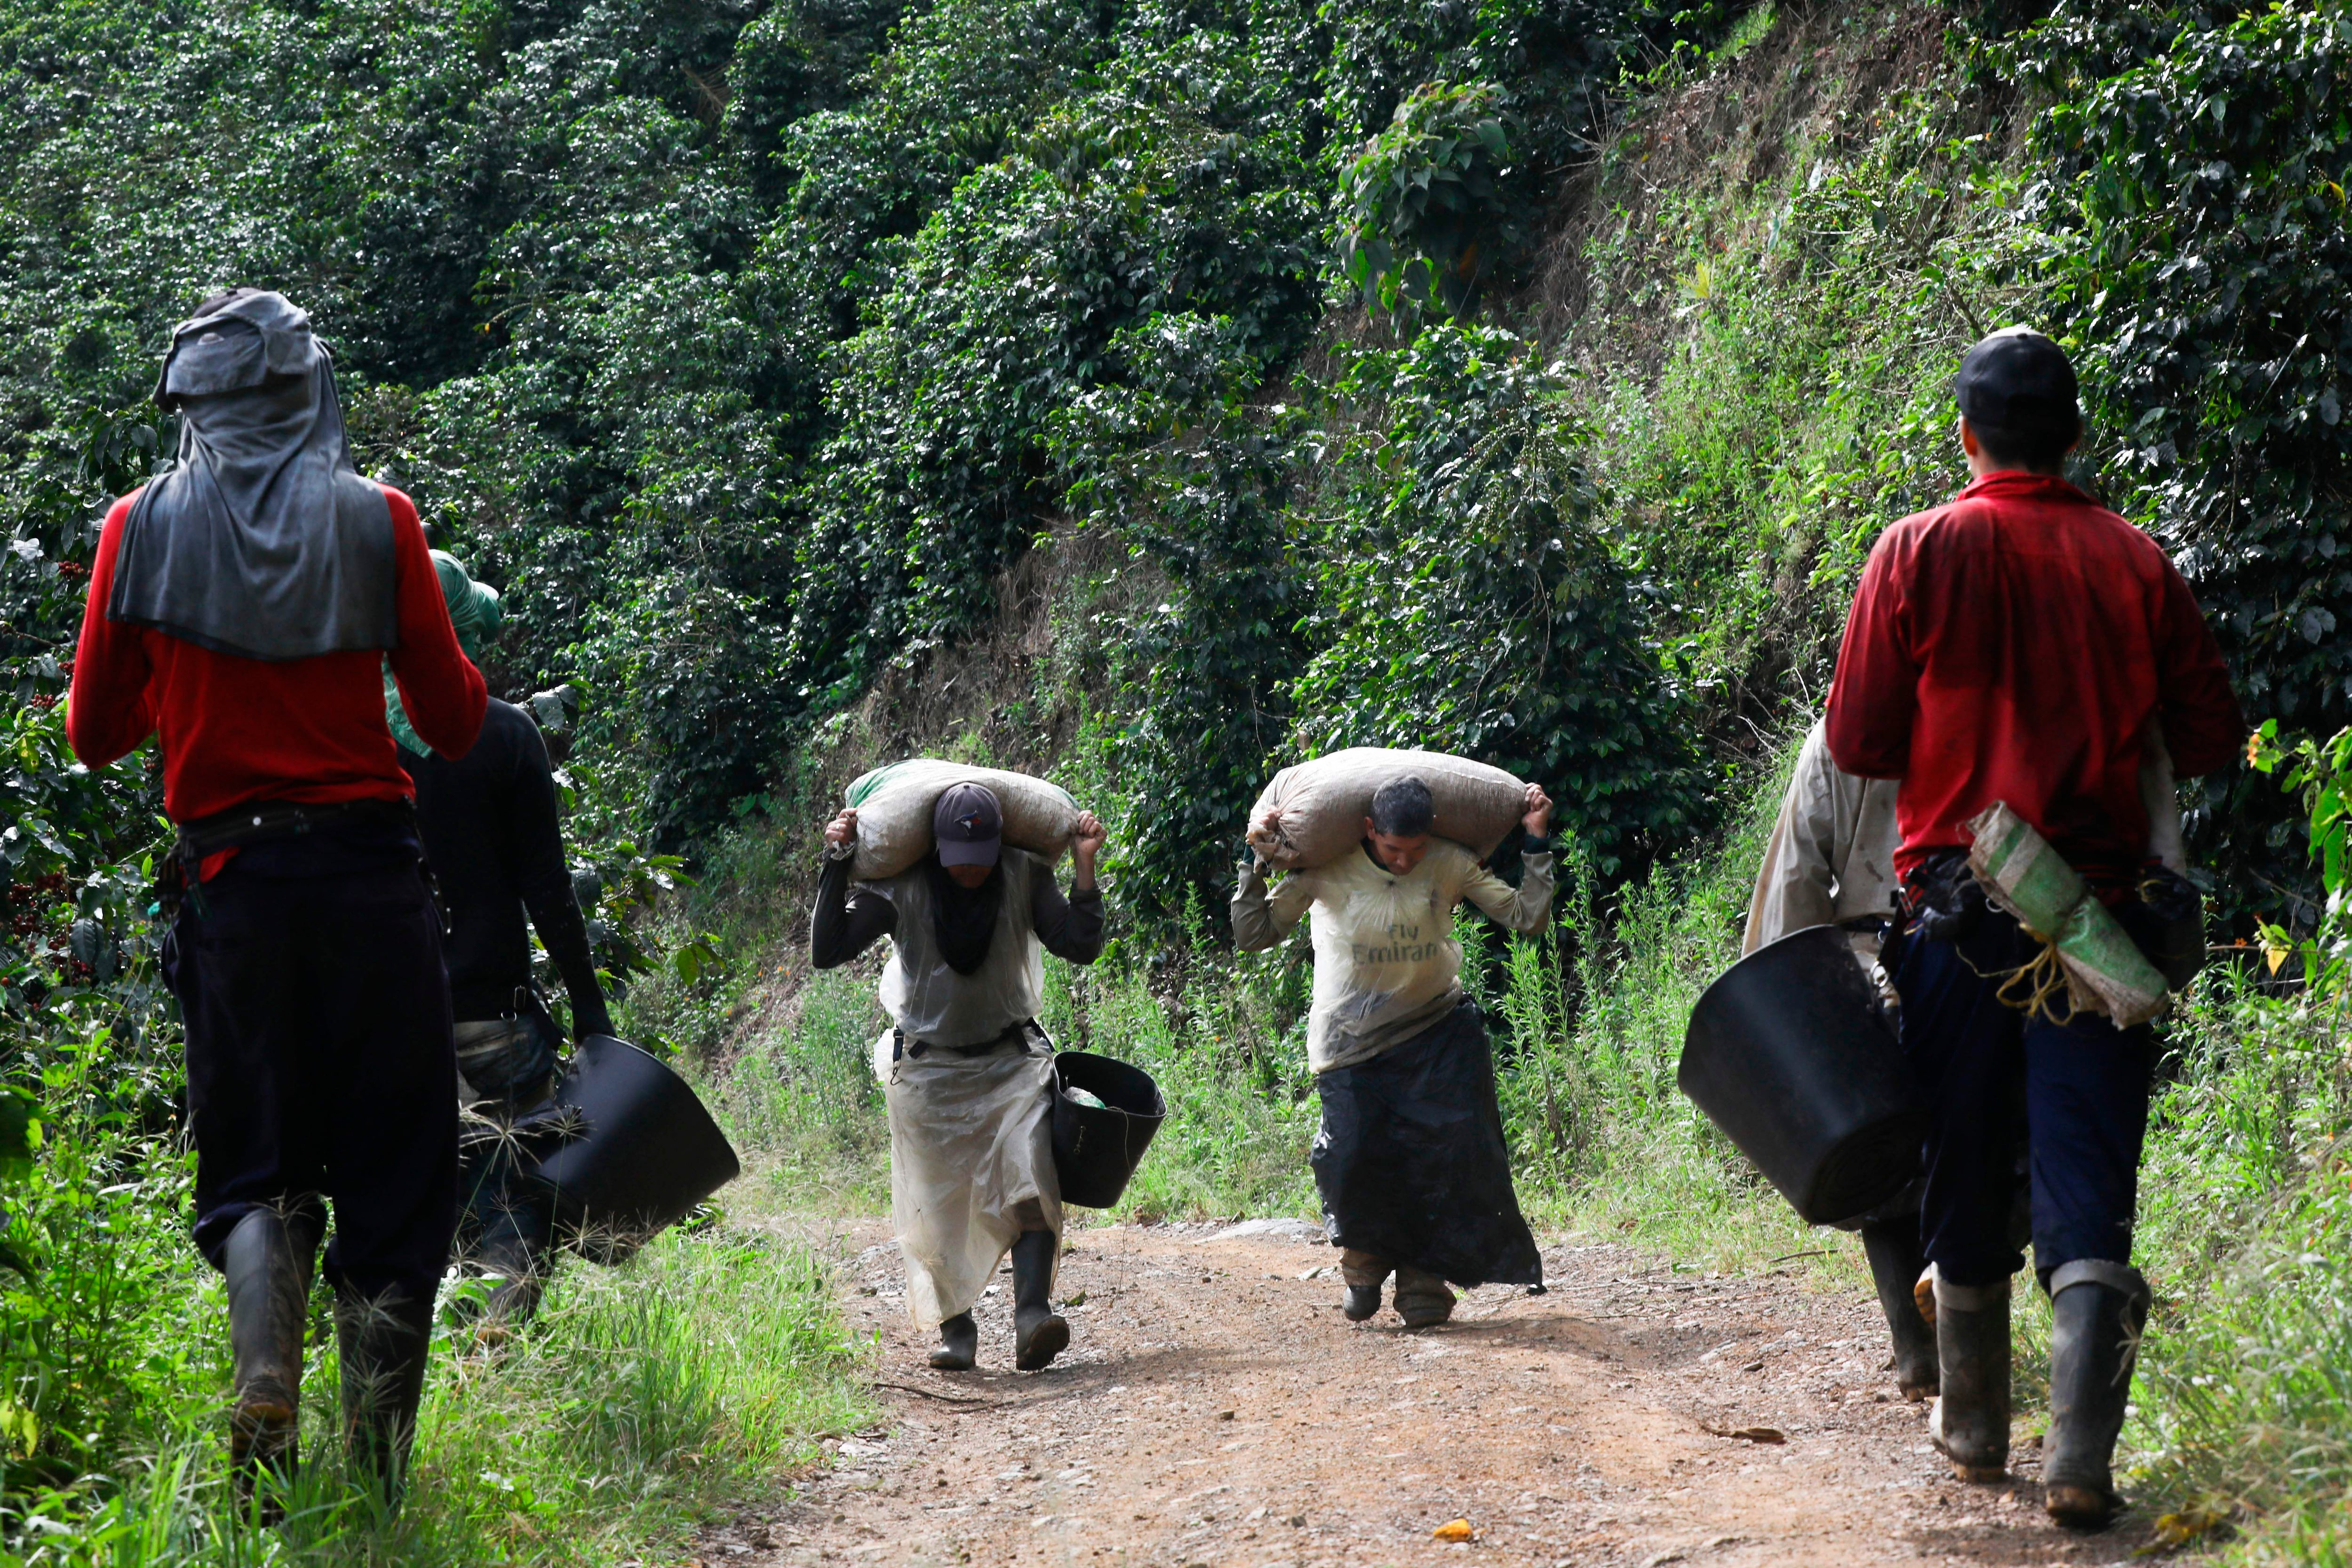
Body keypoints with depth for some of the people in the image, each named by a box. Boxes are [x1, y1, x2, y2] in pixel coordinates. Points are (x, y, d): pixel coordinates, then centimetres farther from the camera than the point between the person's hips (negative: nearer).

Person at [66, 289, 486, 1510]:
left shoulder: (144, 527, 1)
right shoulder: (375, 521, -1)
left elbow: (94, 732, 7)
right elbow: (453, 721, 4)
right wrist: (442, 644, 23)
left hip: (232, 883, 1)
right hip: (371, 875, -1)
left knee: (253, 1166, 12)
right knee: (394, 1175, 7)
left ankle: (264, 1384, -15)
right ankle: (378, 1471, 4)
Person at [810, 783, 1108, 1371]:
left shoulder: (1025, 878, -8)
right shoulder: (901, 888, -12)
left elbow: (1082, 946, -8)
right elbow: (826, 951, -15)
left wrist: (1085, 869, -17)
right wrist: (837, 868, -23)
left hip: (1011, 1062, 0)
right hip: (928, 1070, 0)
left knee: (1029, 1182, -19)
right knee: (938, 1204, -1)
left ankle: (1033, 1314, -28)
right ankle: (956, 1329, 10)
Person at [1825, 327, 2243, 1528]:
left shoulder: (1922, 552, -3)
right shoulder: (2136, 562, 1)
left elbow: (1858, 743, -2)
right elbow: (2212, 741, 5)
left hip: (1958, 907, 0)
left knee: (1964, 1179, 13)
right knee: (2087, 1191, -2)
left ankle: (1972, 1428, 24)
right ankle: (2082, 1460, -13)